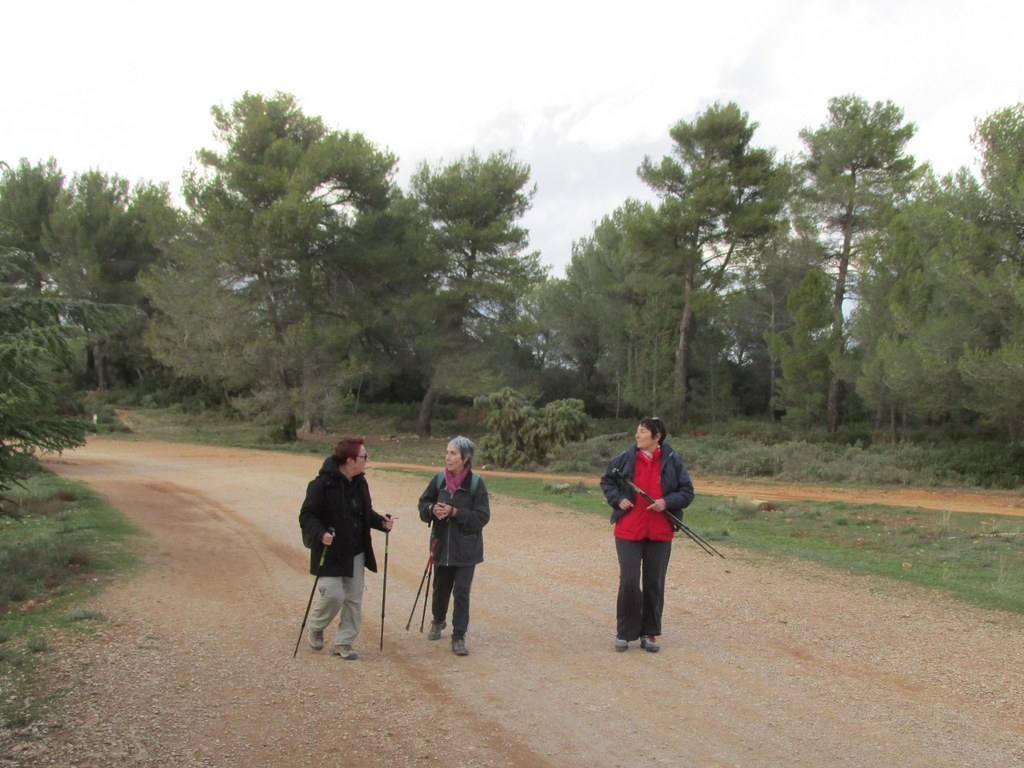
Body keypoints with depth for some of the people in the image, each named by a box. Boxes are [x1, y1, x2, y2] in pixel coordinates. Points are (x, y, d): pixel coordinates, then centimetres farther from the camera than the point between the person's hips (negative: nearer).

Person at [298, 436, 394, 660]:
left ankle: (343, 643, 19)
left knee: (354, 598, 7)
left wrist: (381, 522, -2)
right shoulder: (322, 484, -19)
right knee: (334, 595, -10)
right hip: (330, 552, -7)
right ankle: (316, 628, 21)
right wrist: (320, 534, -34)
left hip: (355, 553, 7)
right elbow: (307, 516, -17)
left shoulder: (360, 482, 5)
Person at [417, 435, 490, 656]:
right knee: (440, 588, 18)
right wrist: (432, 509, -12)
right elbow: (423, 503, 11)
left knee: (461, 592, -4)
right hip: (442, 545, 4)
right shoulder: (439, 479, -2)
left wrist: (455, 512, -22)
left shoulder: (476, 483, -12)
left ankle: (459, 638, 7)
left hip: (465, 549, -4)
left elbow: (482, 517, -13)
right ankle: (438, 621, 44)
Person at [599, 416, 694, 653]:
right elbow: (606, 480, 15)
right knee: (628, 582, -3)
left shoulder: (673, 461, 0)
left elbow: (687, 492, 4)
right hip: (628, 530, 0)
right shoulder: (625, 458, 1)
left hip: (660, 533, 0)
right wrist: (618, 499, -3)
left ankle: (649, 633, 20)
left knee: (654, 584, 8)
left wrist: (667, 502, -13)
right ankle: (624, 632, 11)